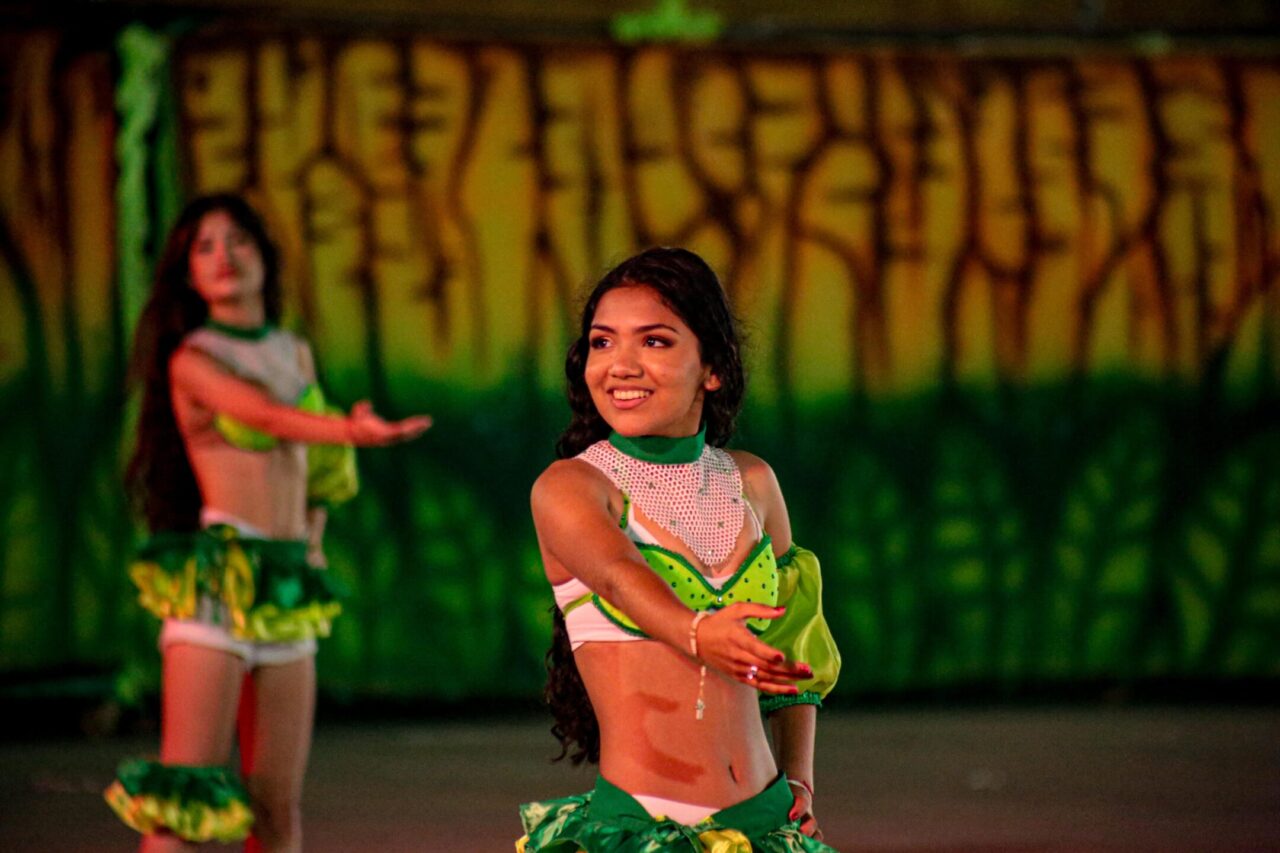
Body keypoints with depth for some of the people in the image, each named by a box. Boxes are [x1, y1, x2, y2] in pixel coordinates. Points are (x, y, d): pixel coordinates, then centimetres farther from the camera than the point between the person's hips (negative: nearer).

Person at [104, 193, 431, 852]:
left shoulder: (296, 355, 16)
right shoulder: (192, 362, -3)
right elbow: (273, 418, -22)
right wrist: (355, 431, -40)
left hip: (286, 594, 6)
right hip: (215, 583, -6)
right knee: (186, 798, -13)